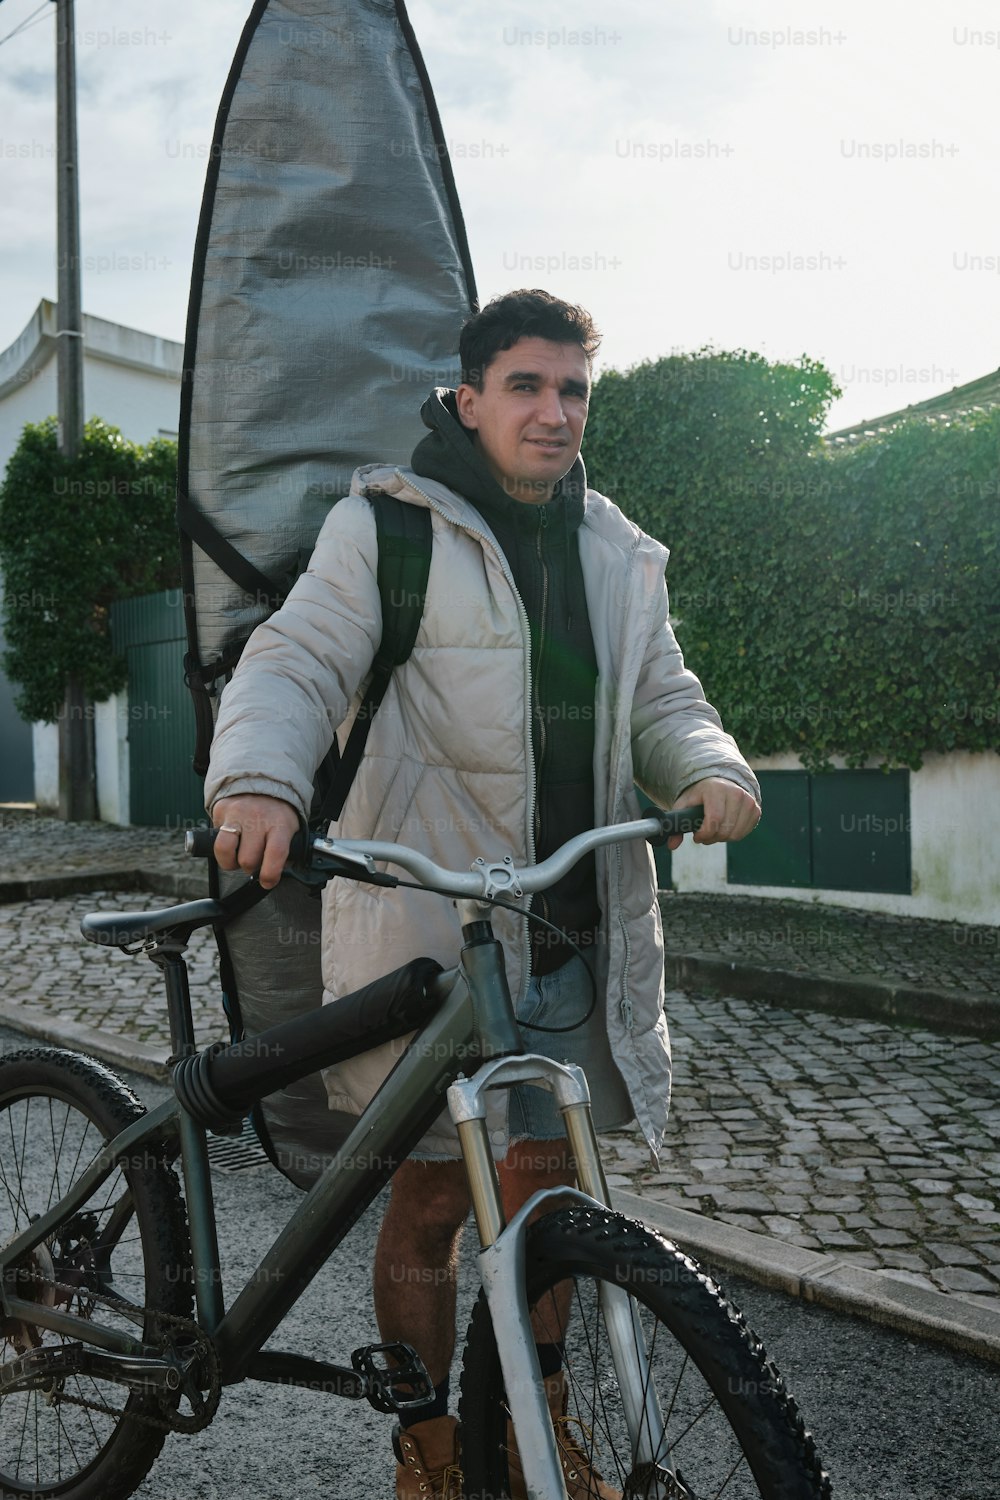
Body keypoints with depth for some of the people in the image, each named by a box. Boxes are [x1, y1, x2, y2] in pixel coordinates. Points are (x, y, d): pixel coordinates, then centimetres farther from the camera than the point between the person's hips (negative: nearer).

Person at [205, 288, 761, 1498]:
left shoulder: (618, 555, 15)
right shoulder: (387, 526, -2)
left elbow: (662, 703, 14)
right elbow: (295, 664, -11)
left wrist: (714, 769, -10)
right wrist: (257, 782, -32)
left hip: (571, 936, 5)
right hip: (429, 922, -4)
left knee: (547, 1186, 14)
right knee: (431, 1199, 6)